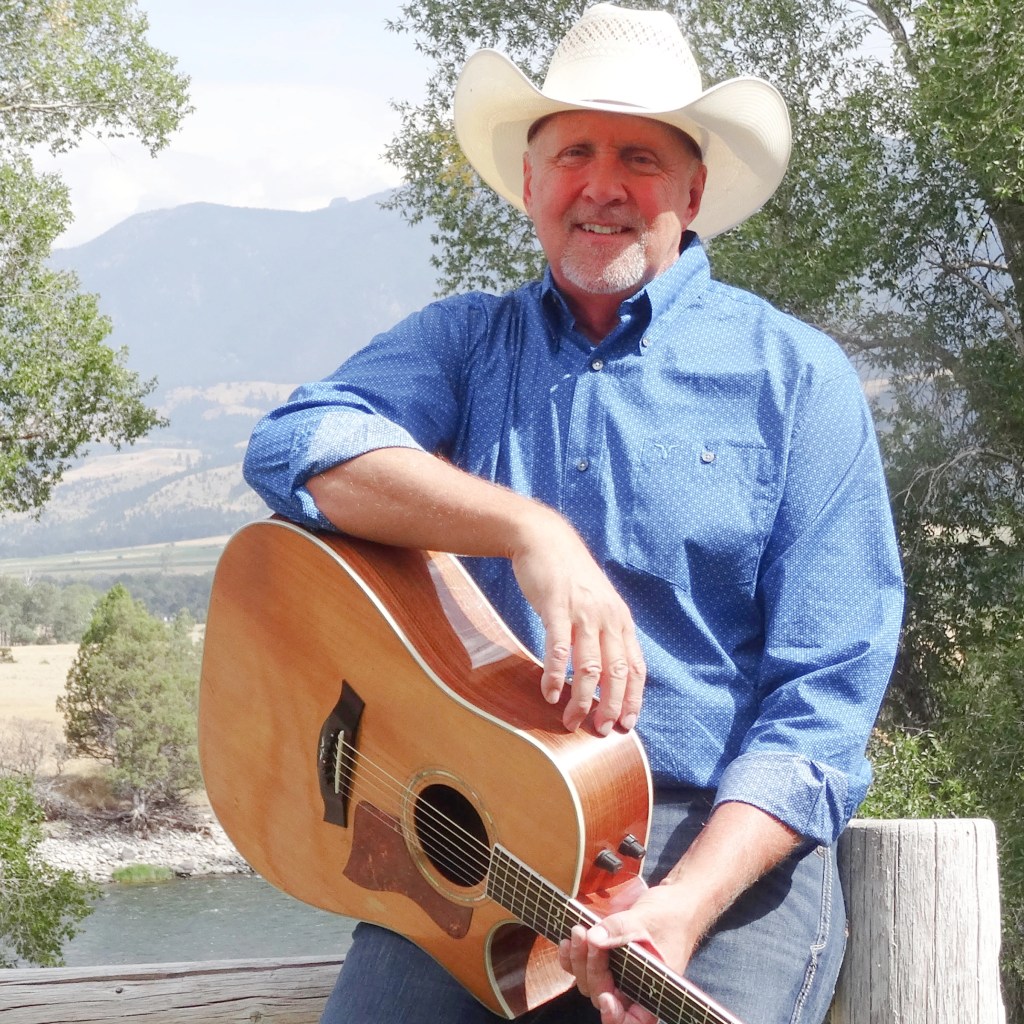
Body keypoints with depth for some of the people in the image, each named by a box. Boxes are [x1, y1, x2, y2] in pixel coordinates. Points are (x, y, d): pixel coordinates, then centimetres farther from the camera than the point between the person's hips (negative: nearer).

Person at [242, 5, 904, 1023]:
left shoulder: (795, 377, 4)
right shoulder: (463, 341, 12)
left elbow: (824, 692, -4)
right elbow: (293, 446, -9)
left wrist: (684, 905, -20)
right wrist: (531, 531, -22)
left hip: (726, 837, -2)